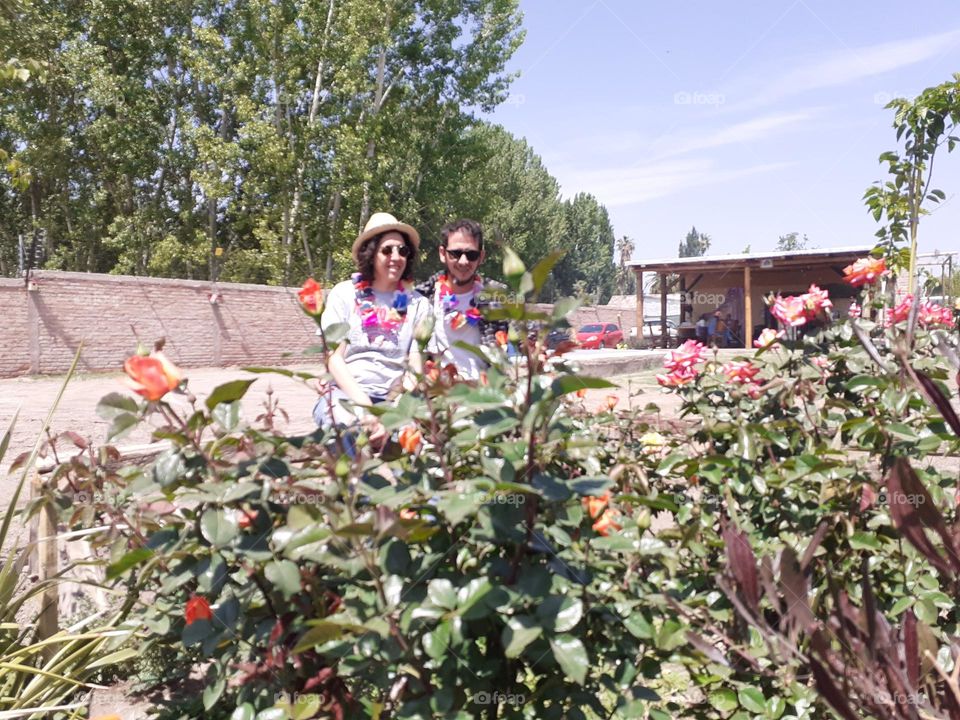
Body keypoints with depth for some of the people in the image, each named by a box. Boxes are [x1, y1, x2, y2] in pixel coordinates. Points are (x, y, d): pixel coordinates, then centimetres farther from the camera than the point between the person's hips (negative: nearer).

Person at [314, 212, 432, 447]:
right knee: (350, 427, -36)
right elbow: (333, 358, 0)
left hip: (393, 399, 1)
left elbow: (416, 366, 4)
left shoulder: (417, 303, 8)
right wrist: (364, 406, -15)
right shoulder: (344, 293, 7)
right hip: (346, 394, -1)